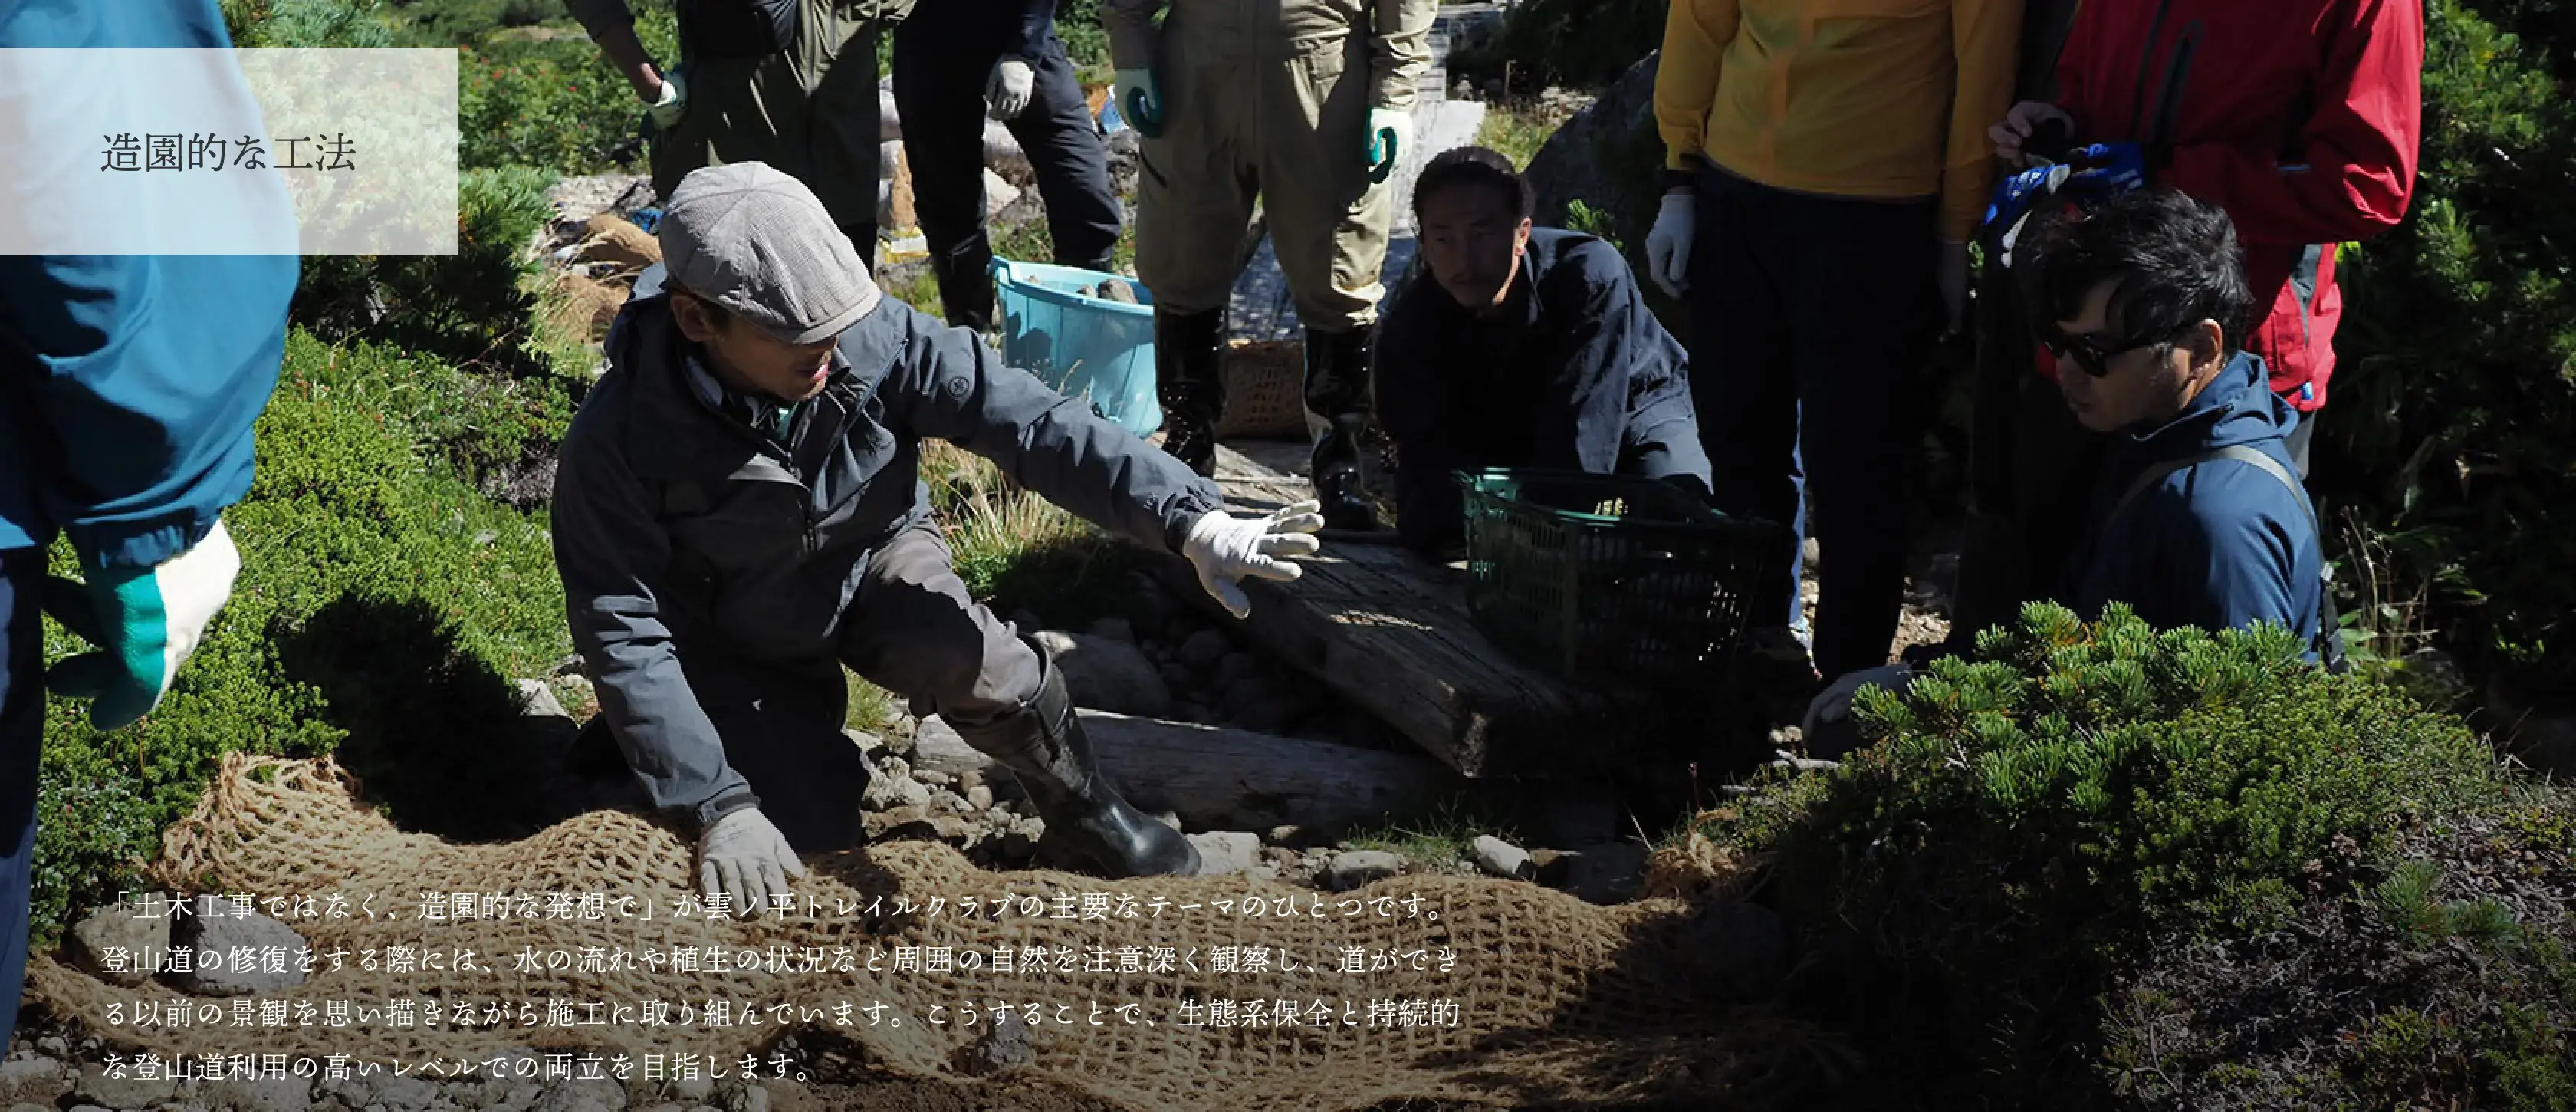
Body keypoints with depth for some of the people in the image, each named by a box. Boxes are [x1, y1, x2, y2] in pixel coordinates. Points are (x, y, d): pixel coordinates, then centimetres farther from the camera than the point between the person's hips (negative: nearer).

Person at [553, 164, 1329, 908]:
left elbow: (1028, 420, -33)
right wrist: (721, 807, -28)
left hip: (875, 564, 1)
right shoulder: (618, 443, -31)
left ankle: (1087, 815, 0)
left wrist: (1191, 519, -46)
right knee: (812, 833, -11)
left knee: (982, 669, -30)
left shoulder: (873, 338, -28)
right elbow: (626, 635, -26)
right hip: (741, 646, 0)